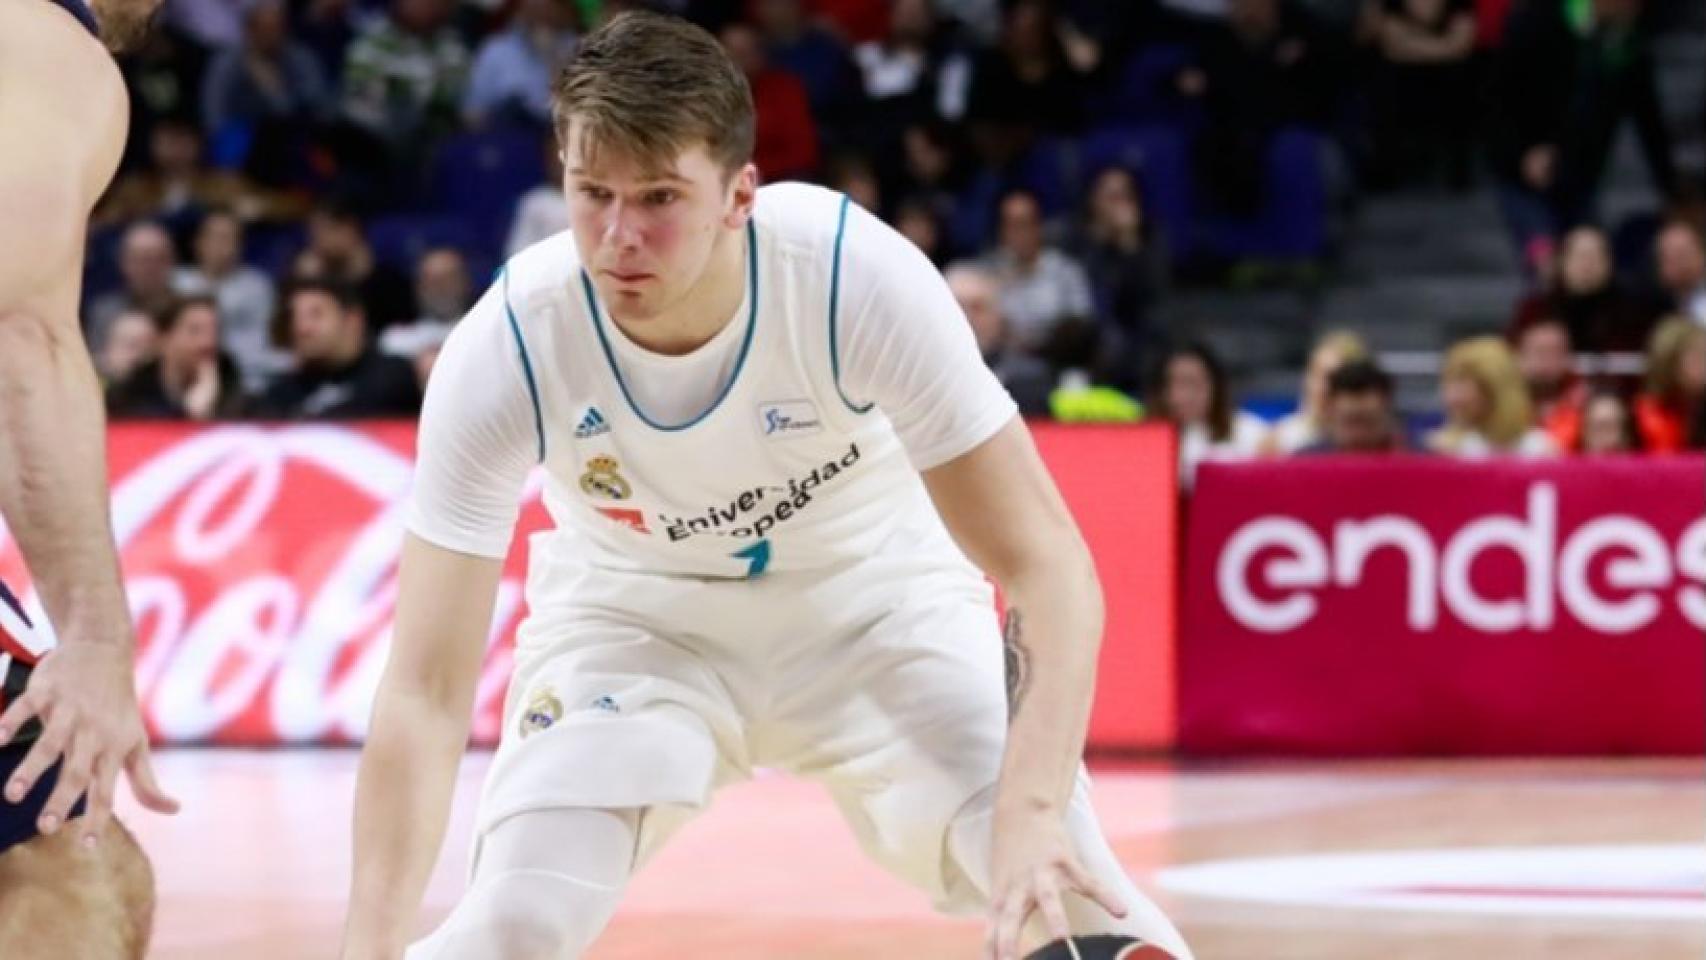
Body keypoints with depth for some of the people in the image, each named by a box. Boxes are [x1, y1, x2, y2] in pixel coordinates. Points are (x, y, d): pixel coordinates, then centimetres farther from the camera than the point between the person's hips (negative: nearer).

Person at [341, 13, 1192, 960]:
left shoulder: (859, 275, -31)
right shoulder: (505, 349, -28)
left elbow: (1047, 567, -28)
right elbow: (425, 692, -26)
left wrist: (1031, 812, -44)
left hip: (875, 600, 0)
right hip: (631, 612, 1)